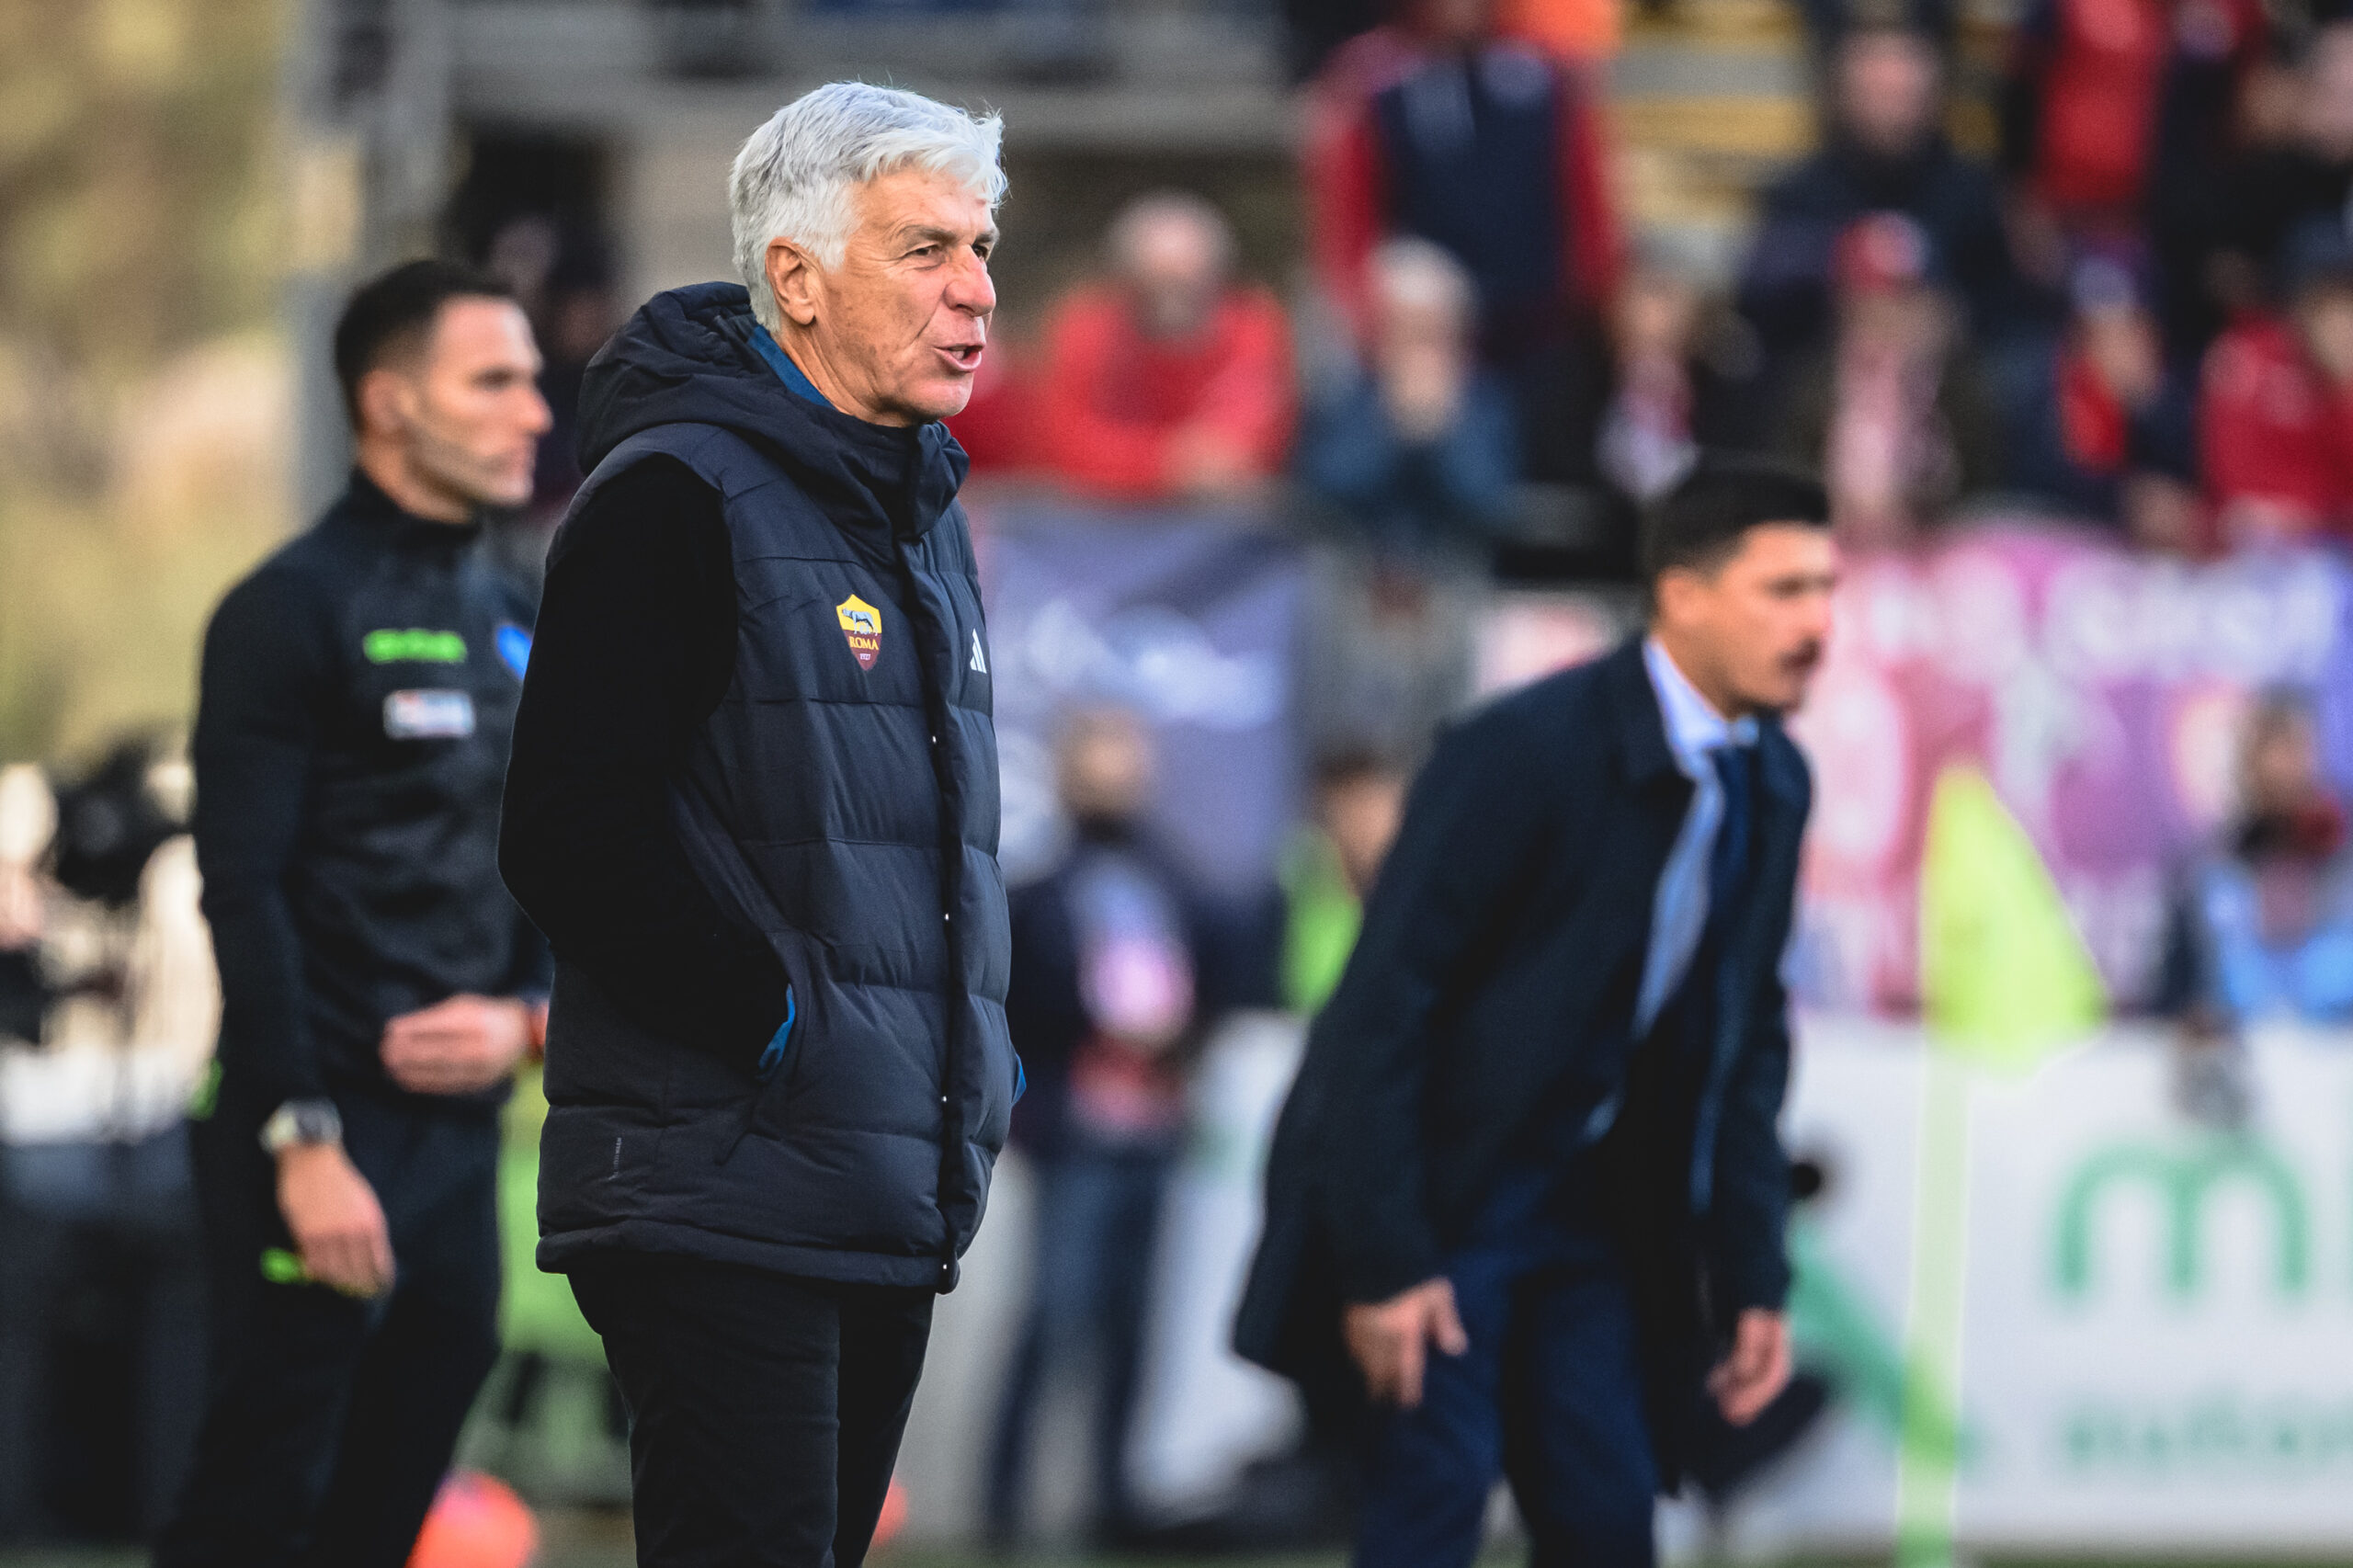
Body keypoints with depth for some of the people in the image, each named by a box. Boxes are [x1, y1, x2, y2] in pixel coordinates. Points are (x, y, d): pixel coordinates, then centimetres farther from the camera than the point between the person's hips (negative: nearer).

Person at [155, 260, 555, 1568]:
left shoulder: (519, 633, 17)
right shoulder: (297, 612, -7)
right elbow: (243, 890, -13)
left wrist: (525, 1014, -1)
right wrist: (304, 1142, -19)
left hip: (462, 1141, 7)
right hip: (322, 1135, -7)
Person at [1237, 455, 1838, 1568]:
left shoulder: (1772, 786, 3)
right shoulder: (1530, 753, -21)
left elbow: (1749, 1037, 13)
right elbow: (1383, 1004, -20)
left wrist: (1752, 1276, 7)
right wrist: (1383, 1259, -22)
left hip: (1588, 1207, 7)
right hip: (1437, 1183, -7)